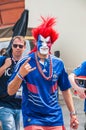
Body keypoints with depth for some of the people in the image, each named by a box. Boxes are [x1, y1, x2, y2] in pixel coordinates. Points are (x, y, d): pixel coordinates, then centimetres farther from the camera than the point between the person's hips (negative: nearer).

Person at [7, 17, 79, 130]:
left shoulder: (58, 63, 1)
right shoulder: (25, 62, -8)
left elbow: (65, 90, 11)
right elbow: (10, 91, -8)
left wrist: (73, 114, 10)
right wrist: (20, 75, -25)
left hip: (55, 118, 3)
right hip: (33, 119, -3)